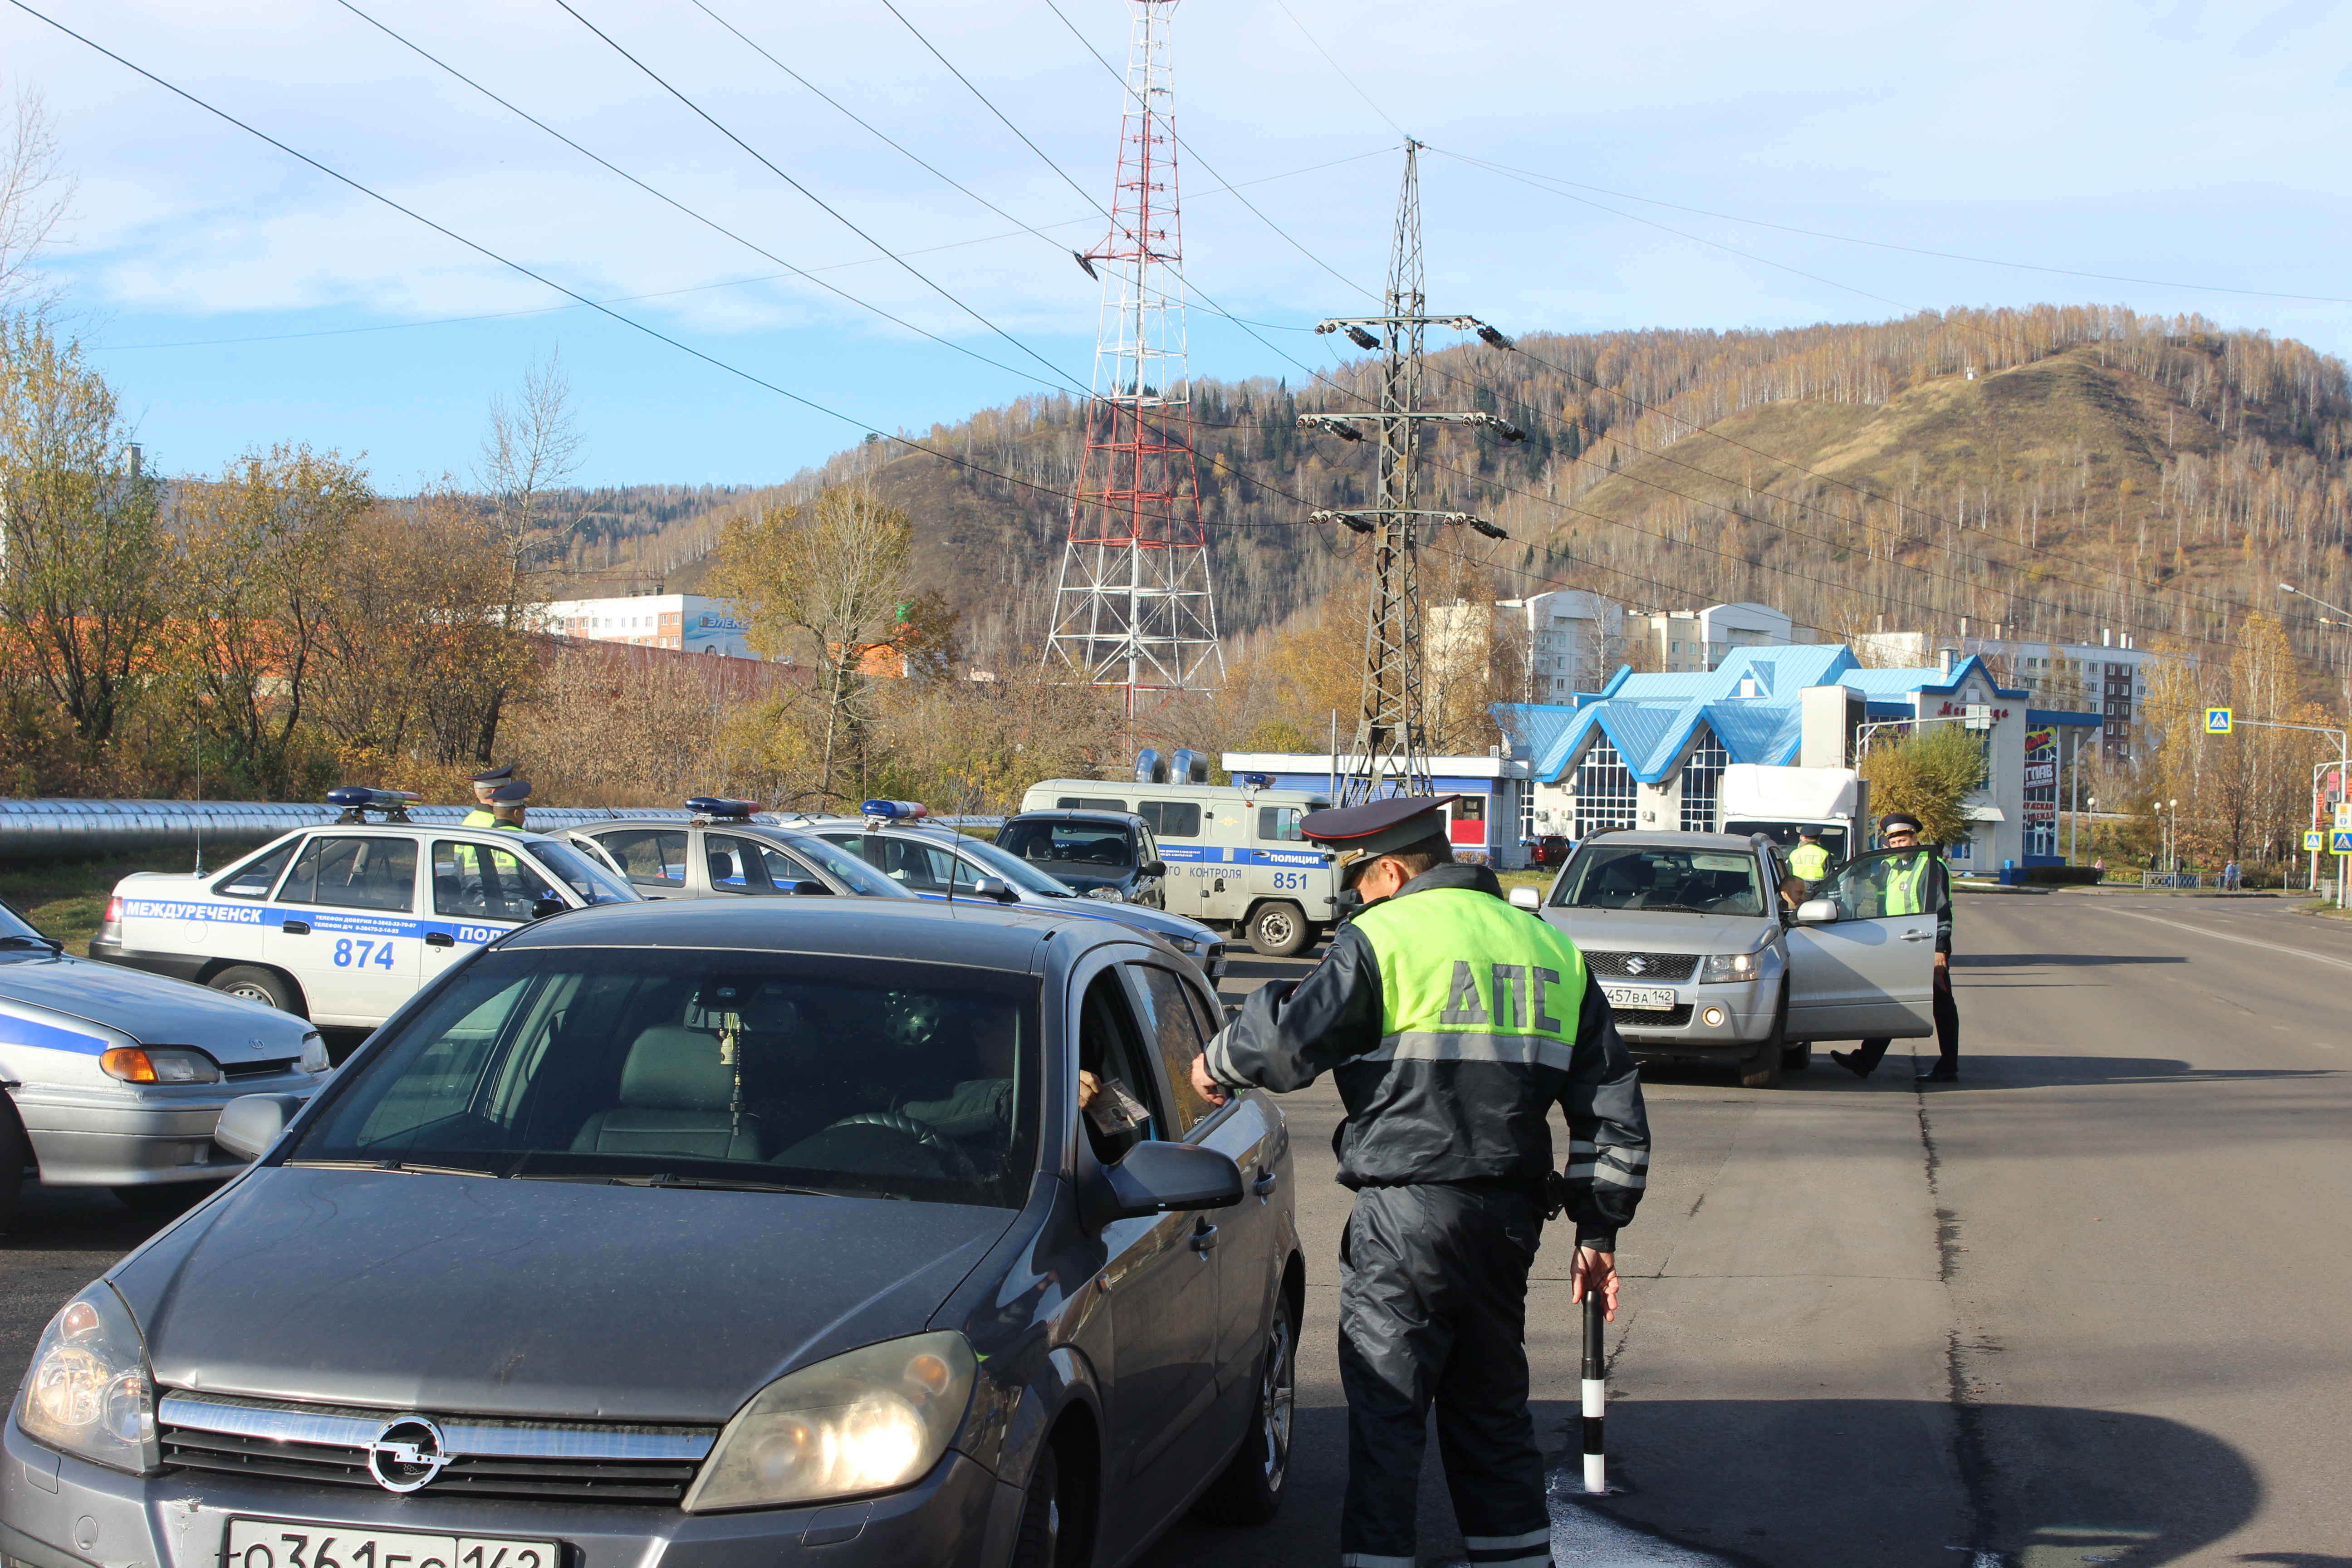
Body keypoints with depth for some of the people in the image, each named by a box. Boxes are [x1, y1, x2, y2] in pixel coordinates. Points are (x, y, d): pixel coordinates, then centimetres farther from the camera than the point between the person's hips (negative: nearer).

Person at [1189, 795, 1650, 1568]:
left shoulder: (1383, 937, -7)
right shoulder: (1552, 949, 13)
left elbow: (1288, 1044, -13)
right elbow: (1614, 1107, 13)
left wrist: (1217, 1064, 8)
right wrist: (1599, 1228, 17)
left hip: (1406, 1217, -6)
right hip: (1510, 1218, 6)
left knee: (1385, 1417, 0)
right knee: (1493, 1413, 18)